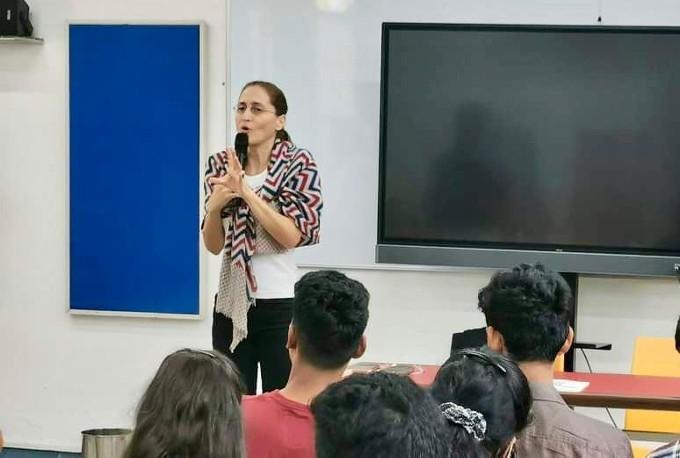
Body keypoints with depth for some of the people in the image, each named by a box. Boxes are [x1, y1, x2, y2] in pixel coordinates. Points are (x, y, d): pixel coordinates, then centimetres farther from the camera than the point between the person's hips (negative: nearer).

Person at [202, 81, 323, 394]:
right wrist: (215, 205, -13)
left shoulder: (298, 163, -5)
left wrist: (245, 190, -18)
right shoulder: (220, 165, 6)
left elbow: (291, 236, -14)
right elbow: (213, 245, 6)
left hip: (280, 303, -3)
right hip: (231, 302, 4)